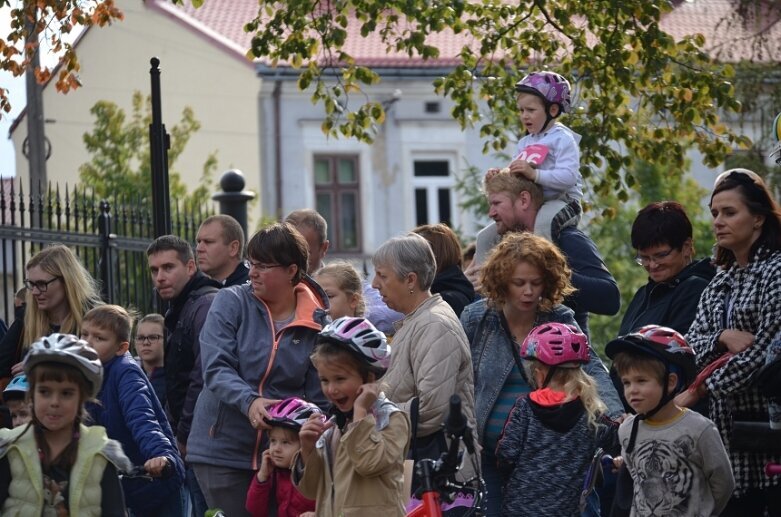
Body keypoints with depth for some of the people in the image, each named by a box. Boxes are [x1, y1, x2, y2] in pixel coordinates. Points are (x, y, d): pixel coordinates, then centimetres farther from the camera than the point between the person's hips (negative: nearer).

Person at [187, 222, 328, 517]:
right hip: (224, 447, -1)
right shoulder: (231, 303, -1)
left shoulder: (316, 324, 1)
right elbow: (215, 368, -11)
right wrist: (249, 402, -28)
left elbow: (318, 397, 5)